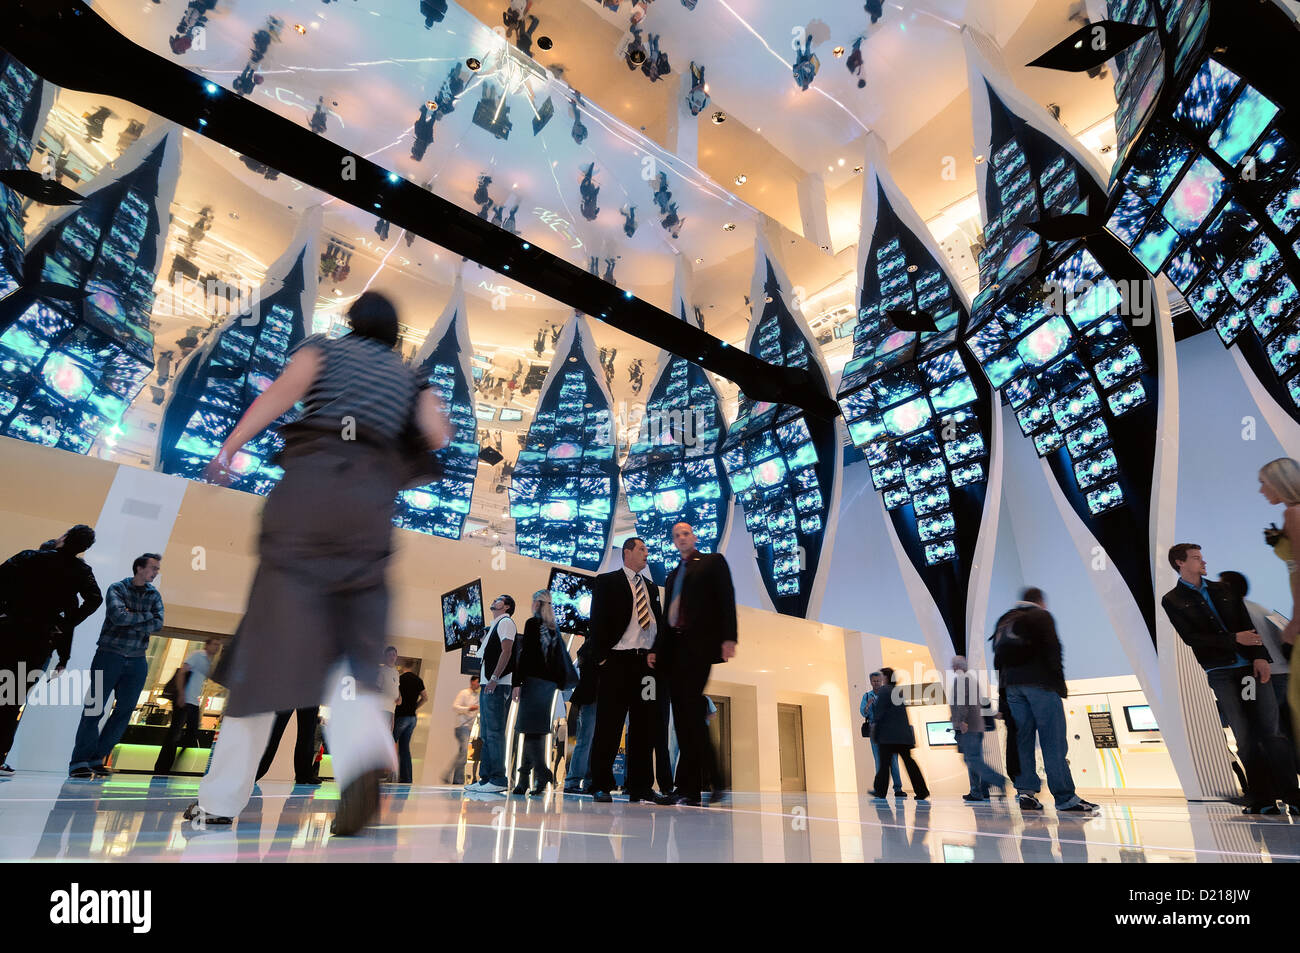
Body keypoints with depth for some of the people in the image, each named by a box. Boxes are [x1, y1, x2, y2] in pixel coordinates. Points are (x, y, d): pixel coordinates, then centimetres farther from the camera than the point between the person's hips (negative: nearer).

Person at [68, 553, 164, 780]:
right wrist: (146, 616, -8)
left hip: (137, 661, 4)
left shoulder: (154, 595, 10)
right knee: (94, 709, -4)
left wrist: (130, 623, -13)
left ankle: (97, 759, 13)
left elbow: (158, 623, -4)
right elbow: (118, 616, -18)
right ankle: (79, 762, 5)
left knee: (125, 711, 2)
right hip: (109, 656, -4)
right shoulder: (117, 588, -1)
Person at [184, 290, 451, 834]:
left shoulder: (322, 348, 21)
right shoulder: (410, 378, 24)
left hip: (308, 482, -1)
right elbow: (440, 435, 7)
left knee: (270, 642, 0)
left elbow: (285, 389, 2)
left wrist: (231, 444, -5)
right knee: (348, 648, 2)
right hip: (370, 503, 1)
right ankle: (362, 749, -25)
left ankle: (221, 799, 4)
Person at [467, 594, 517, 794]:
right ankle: (486, 777, 16)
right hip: (487, 686, 10)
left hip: (498, 686, -10)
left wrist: (494, 678, -22)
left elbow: (506, 651, -16)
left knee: (495, 733, -10)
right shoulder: (493, 626, 25)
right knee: (486, 734, 11)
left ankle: (498, 780, -7)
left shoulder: (506, 622, -4)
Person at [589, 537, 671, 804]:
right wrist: (601, 657, -12)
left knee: (645, 727, 7)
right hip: (617, 661, -5)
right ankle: (601, 786, 10)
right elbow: (597, 621, -4)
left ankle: (640, 787, 15)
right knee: (609, 725, -1)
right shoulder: (606, 582, 2)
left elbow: (659, 623, 18)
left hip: (647, 662, 6)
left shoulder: (652, 587, 19)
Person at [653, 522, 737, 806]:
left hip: (699, 645, -6)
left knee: (690, 709, -12)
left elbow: (726, 599, -3)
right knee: (682, 714, 3)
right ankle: (689, 789, 7)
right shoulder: (673, 574, 25)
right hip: (674, 647, 6)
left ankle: (689, 787, -8)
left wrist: (729, 638, -14)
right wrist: (656, 648, 15)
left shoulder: (713, 561, 8)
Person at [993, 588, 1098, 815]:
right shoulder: (1041, 616, 4)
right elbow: (1053, 651, -7)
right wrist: (1060, 684, -4)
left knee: (1022, 740, 6)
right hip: (1040, 684, -5)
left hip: (1012, 685, 5)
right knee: (1053, 741, -5)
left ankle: (1026, 792, 2)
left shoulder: (1004, 620, 20)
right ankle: (1065, 798, -6)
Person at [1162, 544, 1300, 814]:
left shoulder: (1221, 589, 15)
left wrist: (1260, 656, -6)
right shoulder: (1172, 601, 1)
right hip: (1221, 673, -3)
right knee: (1245, 737, -2)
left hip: (1251, 666, 3)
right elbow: (1191, 638, -7)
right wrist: (1235, 639, -14)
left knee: (1270, 731, -1)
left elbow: (1248, 623, 9)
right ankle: (1262, 799, 5)